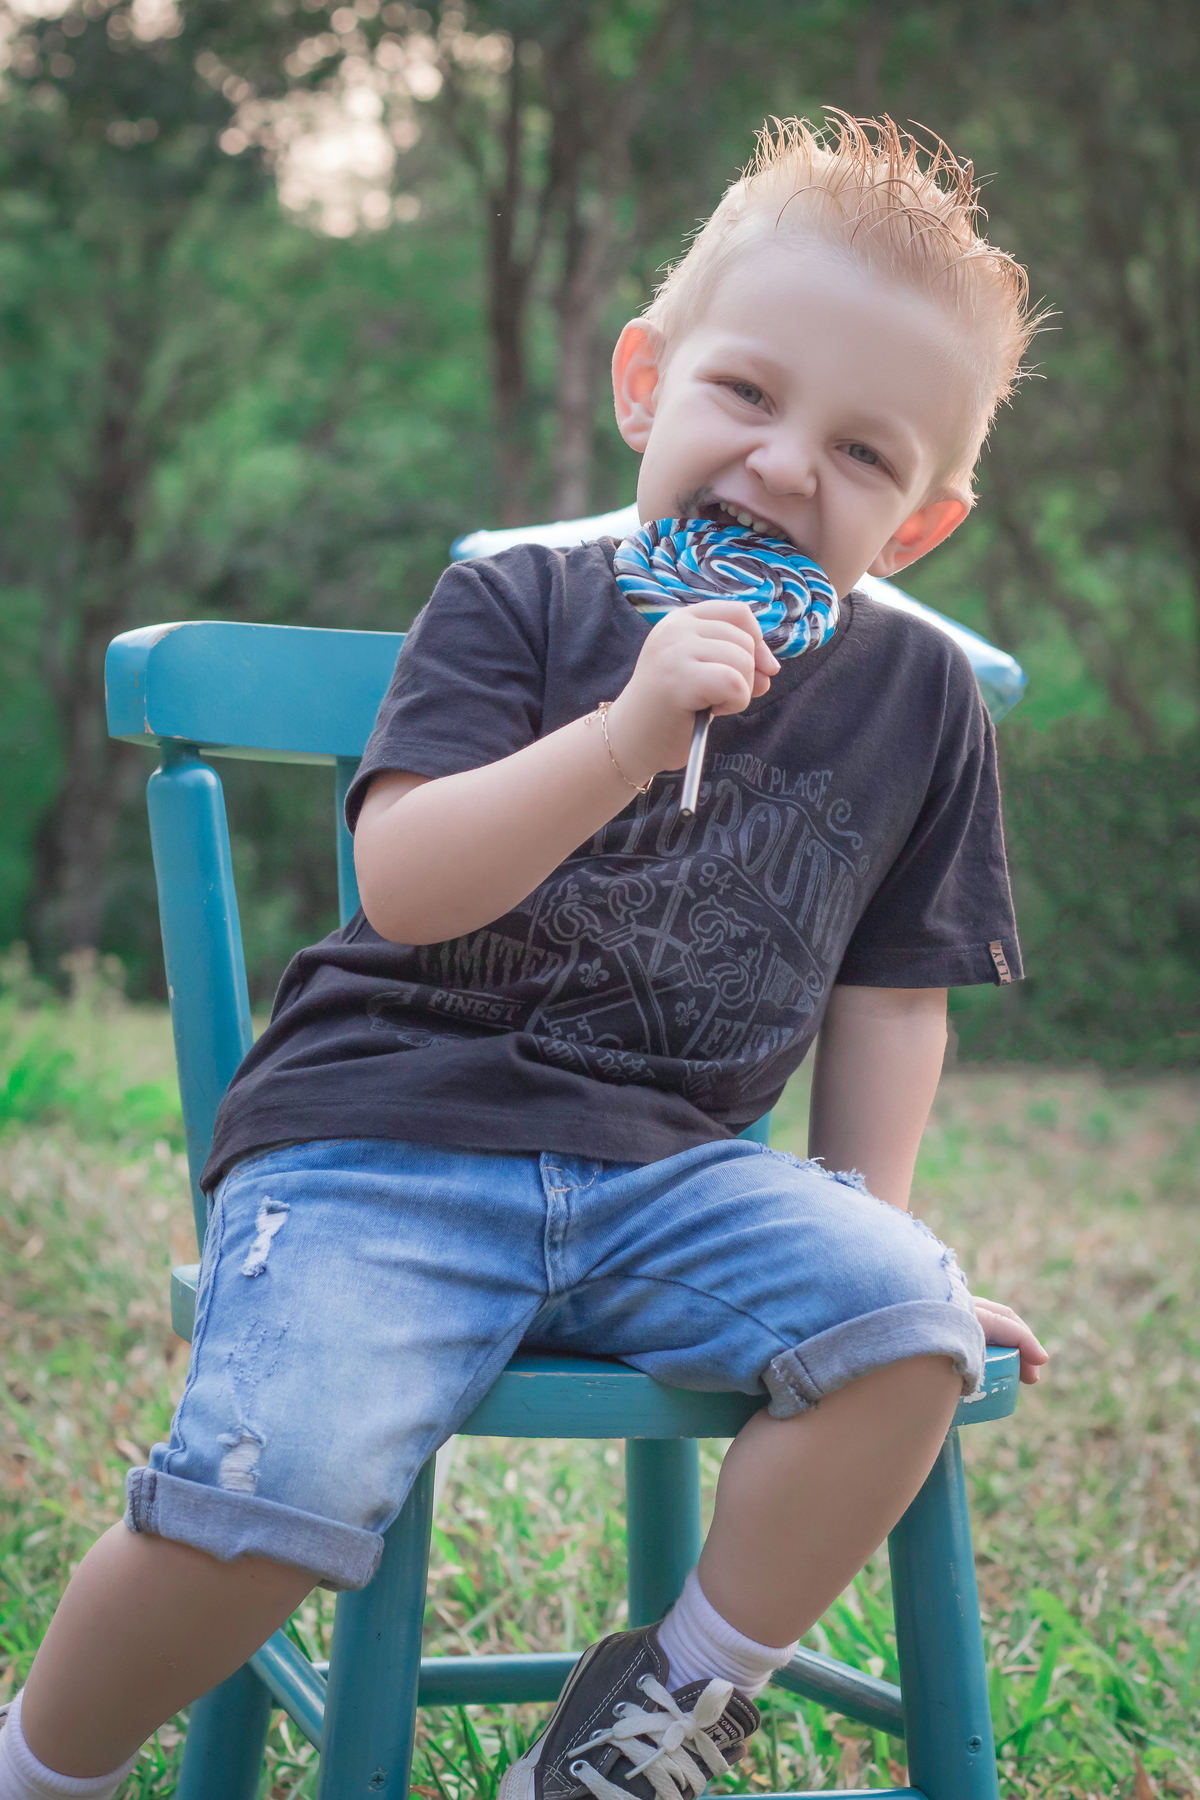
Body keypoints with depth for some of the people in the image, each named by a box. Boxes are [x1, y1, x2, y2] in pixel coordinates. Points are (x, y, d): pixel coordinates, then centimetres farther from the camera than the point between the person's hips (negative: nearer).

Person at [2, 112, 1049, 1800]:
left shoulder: (918, 696, 7)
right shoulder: (517, 609, -2)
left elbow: (889, 985, 16)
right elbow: (406, 884, -15)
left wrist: (869, 1222, 10)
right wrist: (631, 732, -26)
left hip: (670, 1169, 3)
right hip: (385, 1140, -3)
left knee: (906, 1325, -24)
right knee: (270, 1485, -25)